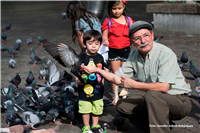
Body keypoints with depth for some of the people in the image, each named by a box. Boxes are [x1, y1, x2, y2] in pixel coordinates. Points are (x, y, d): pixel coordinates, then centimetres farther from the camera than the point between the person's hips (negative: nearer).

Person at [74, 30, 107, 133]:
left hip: (98, 89, 4)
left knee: (97, 108, 14)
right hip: (85, 88, -3)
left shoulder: (100, 57, 5)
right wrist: (77, 80, -20)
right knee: (85, 109, 6)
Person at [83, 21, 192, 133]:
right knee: (122, 105, 2)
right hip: (156, 102, 8)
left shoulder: (166, 54, -19)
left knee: (152, 95, -35)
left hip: (179, 100, -8)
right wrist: (96, 70, -3)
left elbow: (163, 87, -27)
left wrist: (134, 85, -19)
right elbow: (117, 79, 7)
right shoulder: (134, 56, 3)